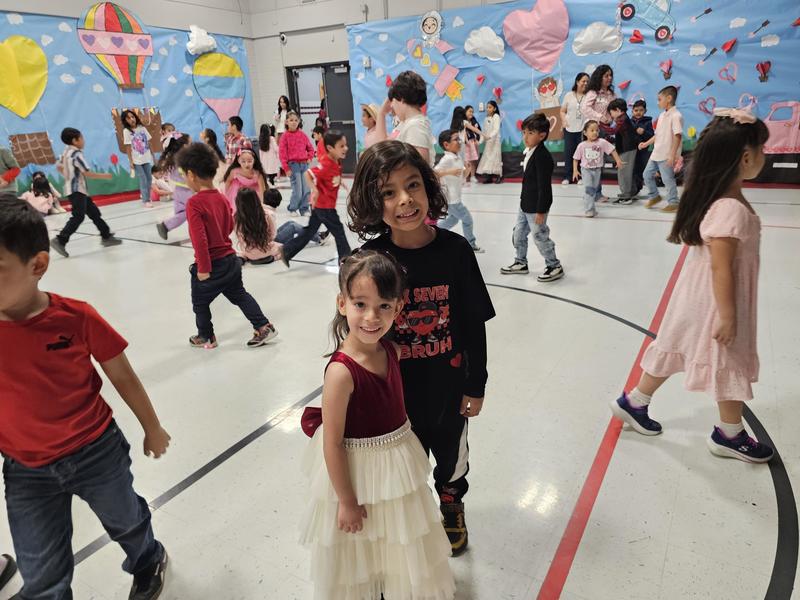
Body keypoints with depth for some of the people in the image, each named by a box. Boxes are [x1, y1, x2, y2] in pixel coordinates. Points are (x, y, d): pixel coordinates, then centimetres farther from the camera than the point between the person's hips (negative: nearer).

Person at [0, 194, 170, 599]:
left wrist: (152, 428, 3)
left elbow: (123, 377, -5)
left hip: (97, 453, -1)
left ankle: (148, 562, 60)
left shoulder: (76, 317, -19)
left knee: (125, 522, 26)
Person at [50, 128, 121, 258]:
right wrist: (104, 176, -7)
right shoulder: (76, 154, -16)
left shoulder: (66, 152, 12)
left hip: (76, 189, 10)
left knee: (94, 212, 14)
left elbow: (59, 166, 22)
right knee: (78, 216, -14)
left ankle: (106, 236, 20)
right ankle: (60, 241, -18)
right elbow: (87, 173, -18)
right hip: (76, 190, -10)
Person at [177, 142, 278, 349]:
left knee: (200, 302, 15)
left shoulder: (194, 203, -20)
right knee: (239, 295, 20)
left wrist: (203, 268, -19)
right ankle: (264, 326, 17)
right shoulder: (222, 198, 2)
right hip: (231, 259, 7)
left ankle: (206, 337, 31)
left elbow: (199, 238, -24)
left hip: (212, 264, -6)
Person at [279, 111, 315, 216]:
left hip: (304, 164, 4)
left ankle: (304, 209, 16)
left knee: (307, 189, 2)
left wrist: (309, 158, 2)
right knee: (298, 191, -7)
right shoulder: (285, 136, -3)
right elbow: (282, 153, -5)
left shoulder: (302, 134, 8)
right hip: (293, 165, -4)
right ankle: (292, 209, 13)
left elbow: (310, 148, 17)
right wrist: (286, 168, -9)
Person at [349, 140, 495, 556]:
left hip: (448, 386, 2)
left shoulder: (455, 250, -16)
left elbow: (474, 325, -7)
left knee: (451, 457, 28)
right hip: (395, 391, -1)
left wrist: (475, 386, -1)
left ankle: (452, 510, 60)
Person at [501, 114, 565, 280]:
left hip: (536, 207, -9)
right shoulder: (529, 152, 7)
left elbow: (544, 186, -22)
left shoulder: (543, 156, -21)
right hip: (525, 204, 9)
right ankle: (521, 263, 36)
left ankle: (555, 266, 17)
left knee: (540, 237, 1)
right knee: (518, 234, 18)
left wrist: (541, 211, -22)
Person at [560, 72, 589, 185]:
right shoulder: (569, 95, 5)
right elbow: (563, 111, 9)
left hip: (583, 130, -2)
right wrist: (564, 121, -8)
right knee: (568, 152, 6)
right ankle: (567, 176, 15)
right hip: (569, 129, 2)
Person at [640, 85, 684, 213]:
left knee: (668, 179, -1)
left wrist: (672, 155, -23)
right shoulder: (662, 115, 12)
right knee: (647, 175, 15)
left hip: (667, 156, -9)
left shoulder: (676, 116, -15)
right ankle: (654, 196, 32)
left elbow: (677, 136, -20)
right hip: (656, 154, 9)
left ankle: (673, 203, 12)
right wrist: (646, 143, 16)